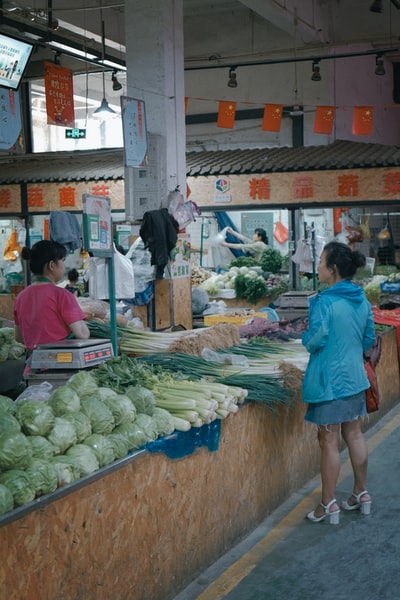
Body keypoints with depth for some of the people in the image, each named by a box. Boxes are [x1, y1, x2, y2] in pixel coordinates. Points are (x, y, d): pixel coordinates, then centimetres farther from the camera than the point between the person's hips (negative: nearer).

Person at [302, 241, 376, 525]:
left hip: (329, 379, -7)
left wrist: (305, 337, 1)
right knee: (354, 434, 17)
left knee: (329, 442, 2)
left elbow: (316, 340, -20)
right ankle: (362, 493, 28)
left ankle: (329, 504, 11)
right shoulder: (362, 299, 3)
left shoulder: (325, 301, -19)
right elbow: (369, 338, 10)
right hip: (355, 376, 7)